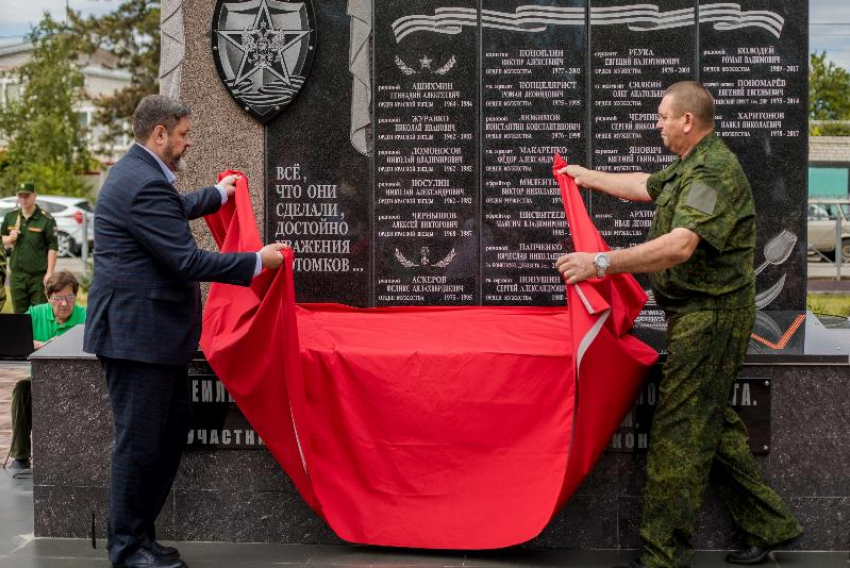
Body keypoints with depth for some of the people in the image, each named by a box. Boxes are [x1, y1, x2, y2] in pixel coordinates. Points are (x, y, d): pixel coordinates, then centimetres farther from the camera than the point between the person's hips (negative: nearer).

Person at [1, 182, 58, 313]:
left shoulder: (46, 219, -6)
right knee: (20, 313, 10)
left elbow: (53, 248, -8)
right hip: (17, 274, 5)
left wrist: (49, 273, -14)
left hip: (39, 275, -4)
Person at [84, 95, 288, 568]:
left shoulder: (136, 174, 15)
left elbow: (173, 211, 37)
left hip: (154, 332, 11)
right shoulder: (145, 185, -20)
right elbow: (186, 260, -23)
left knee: (173, 429, 16)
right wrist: (257, 262, -14)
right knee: (140, 441, -2)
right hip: (138, 333, -11)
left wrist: (217, 194, 52)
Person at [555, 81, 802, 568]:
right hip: (699, 313, 11)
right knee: (712, 423, 16)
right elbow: (645, 186, 34)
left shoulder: (714, 171, -19)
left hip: (711, 314, -11)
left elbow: (680, 246, -31)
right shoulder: (691, 165, 15)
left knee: (680, 431, -7)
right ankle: (769, 524, 26)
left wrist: (602, 263, -34)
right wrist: (587, 176, 41)